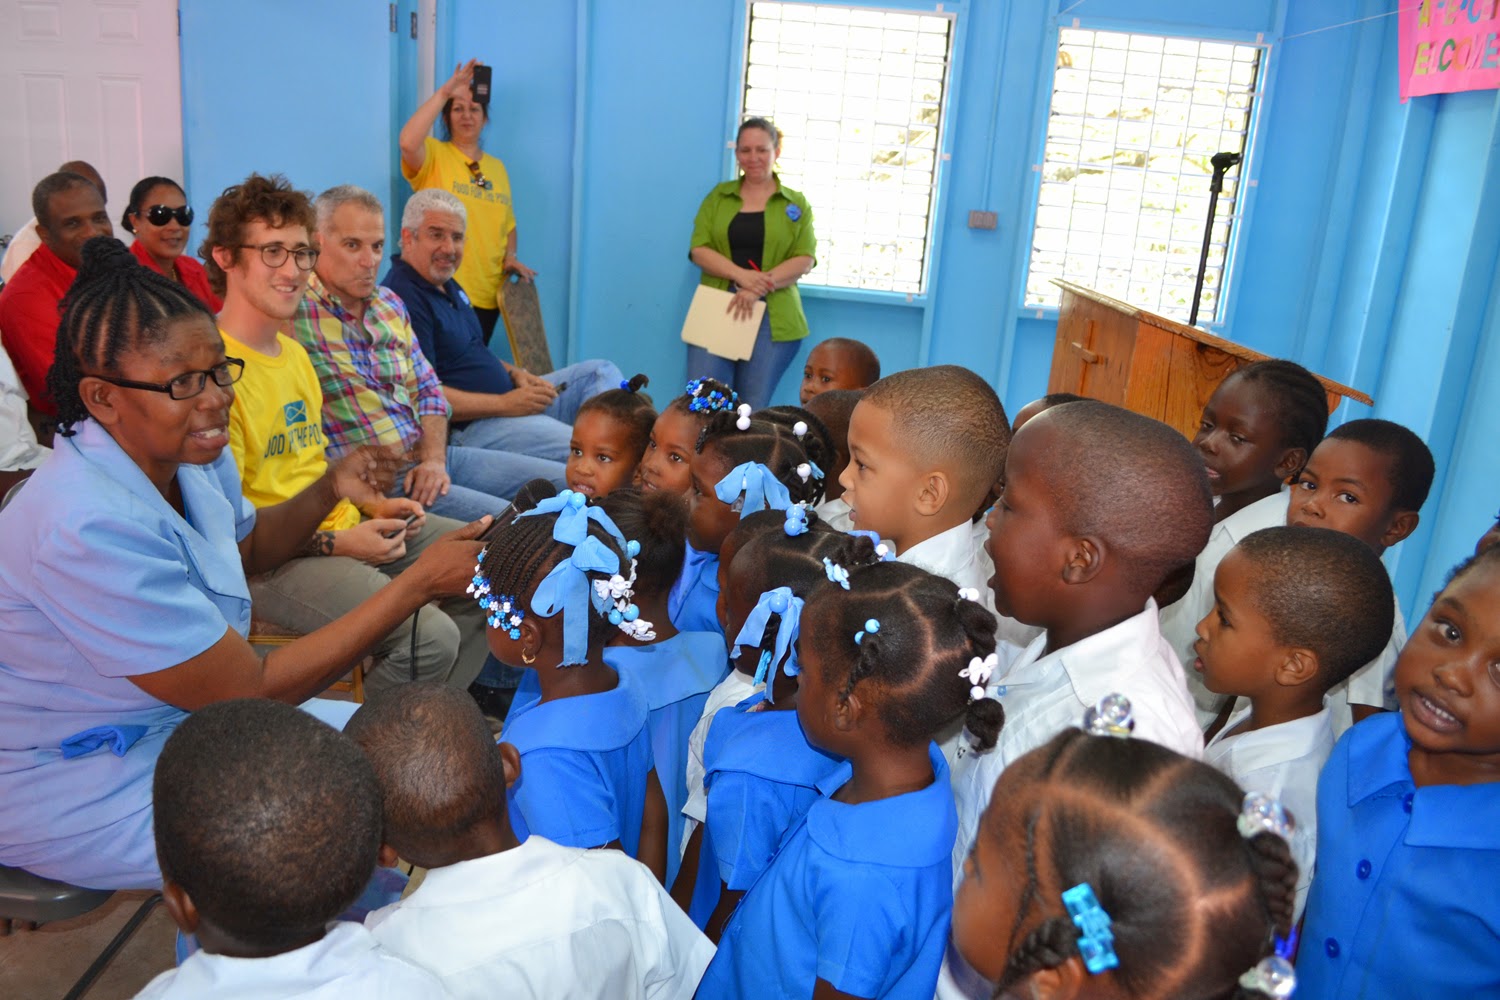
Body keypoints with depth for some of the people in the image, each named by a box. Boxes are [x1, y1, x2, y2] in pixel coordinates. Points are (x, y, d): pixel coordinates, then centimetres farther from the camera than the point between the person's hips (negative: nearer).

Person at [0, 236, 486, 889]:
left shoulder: (195, 457, -6)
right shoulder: (87, 527, -33)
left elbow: (246, 548, 17)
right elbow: (252, 691, -28)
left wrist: (329, 488, -5)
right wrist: (420, 582, -29)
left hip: (186, 715, 9)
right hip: (77, 787, -8)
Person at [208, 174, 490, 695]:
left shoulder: (294, 353, 15)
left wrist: (374, 505, 7)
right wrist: (335, 543, -20)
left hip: (345, 527, 10)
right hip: (271, 557, -10)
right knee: (430, 636, -28)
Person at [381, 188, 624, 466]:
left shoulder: (446, 285, 16)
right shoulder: (403, 299, -17)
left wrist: (513, 372, 6)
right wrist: (504, 405, -20)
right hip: (467, 428, -11)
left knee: (600, 372, 8)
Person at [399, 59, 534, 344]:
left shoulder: (497, 167, 15)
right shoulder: (433, 155, -1)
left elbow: (508, 222, 22)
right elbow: (407, 141, -23)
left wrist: (510, 256, 3)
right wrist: (445, 92, -20)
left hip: (489, 293, 5)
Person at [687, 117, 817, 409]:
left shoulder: (796, 204, 10)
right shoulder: (718, 197, 13)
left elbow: (805, 259, 0)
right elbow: (699, 249, 3)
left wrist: (759, 287, -15)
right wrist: (741, 275, -14)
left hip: (772, 316, -1)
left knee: (752, 409, 0)